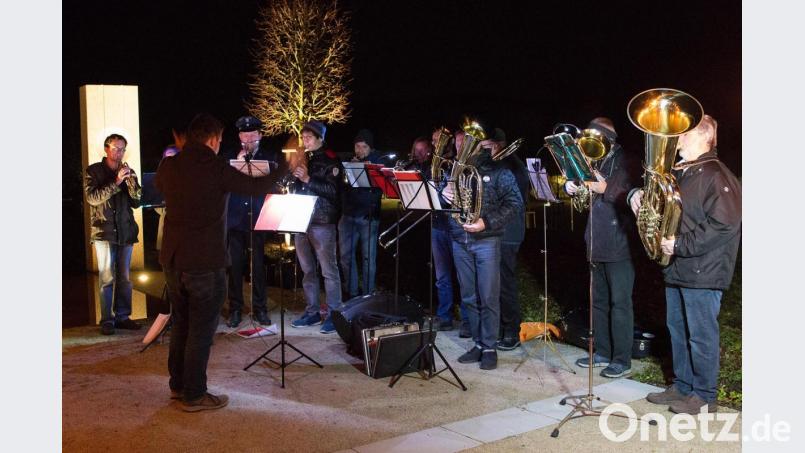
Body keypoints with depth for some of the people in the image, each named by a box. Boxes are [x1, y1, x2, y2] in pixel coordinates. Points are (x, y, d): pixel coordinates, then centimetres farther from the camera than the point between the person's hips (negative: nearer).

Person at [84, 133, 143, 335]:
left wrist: (131, 181, -11)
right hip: (104, 232, -3)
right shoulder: (93, 171, 4)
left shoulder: (127, 172, 13)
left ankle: (122, 316, 13)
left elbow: (136, 202, 6)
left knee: (124, 278, 6)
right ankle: (107, 320, 1)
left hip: (125, 231, 4)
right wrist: (116, 182, -18)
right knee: (107, 278, -5)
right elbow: (92, 198, -10)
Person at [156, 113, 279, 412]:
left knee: (181, 323, 20)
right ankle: (194, 395, 12)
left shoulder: (168, 166, 2)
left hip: (172, 259, 7)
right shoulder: (217, 169, -15)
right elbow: (257, 188, -5)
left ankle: (178, 384, 31)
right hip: (205, 262, -6)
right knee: (201, 329, 4)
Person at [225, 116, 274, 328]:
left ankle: (259, 308, 13)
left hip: (257, 219, 0)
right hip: (235, 219, 1)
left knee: (258, 264, 2)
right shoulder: (232, 157, 8)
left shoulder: (267, 158, 7)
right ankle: (235, 309, 13)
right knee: (235, 265, 2)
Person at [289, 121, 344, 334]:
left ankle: (333, 314, 1)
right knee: (307, 270, 11)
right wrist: (294, 178, 1)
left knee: (329, 270, -4)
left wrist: (308, 179, -20)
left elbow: (333, 190, -13)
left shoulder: (330, 159, -3)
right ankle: (312, 312, 20)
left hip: (322, 222, -7)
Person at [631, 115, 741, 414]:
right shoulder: (679, 173, 14)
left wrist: (682, 244, -22)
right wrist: (640, 197, 5)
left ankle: (704, 396, 15)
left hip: (702, 271, -9)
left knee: (701, 335, 2)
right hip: (676, 268, 9)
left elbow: (725, 223, -24)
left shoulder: (716, 175, -15)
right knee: (677, 330, 17)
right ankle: (682, 386, 30)